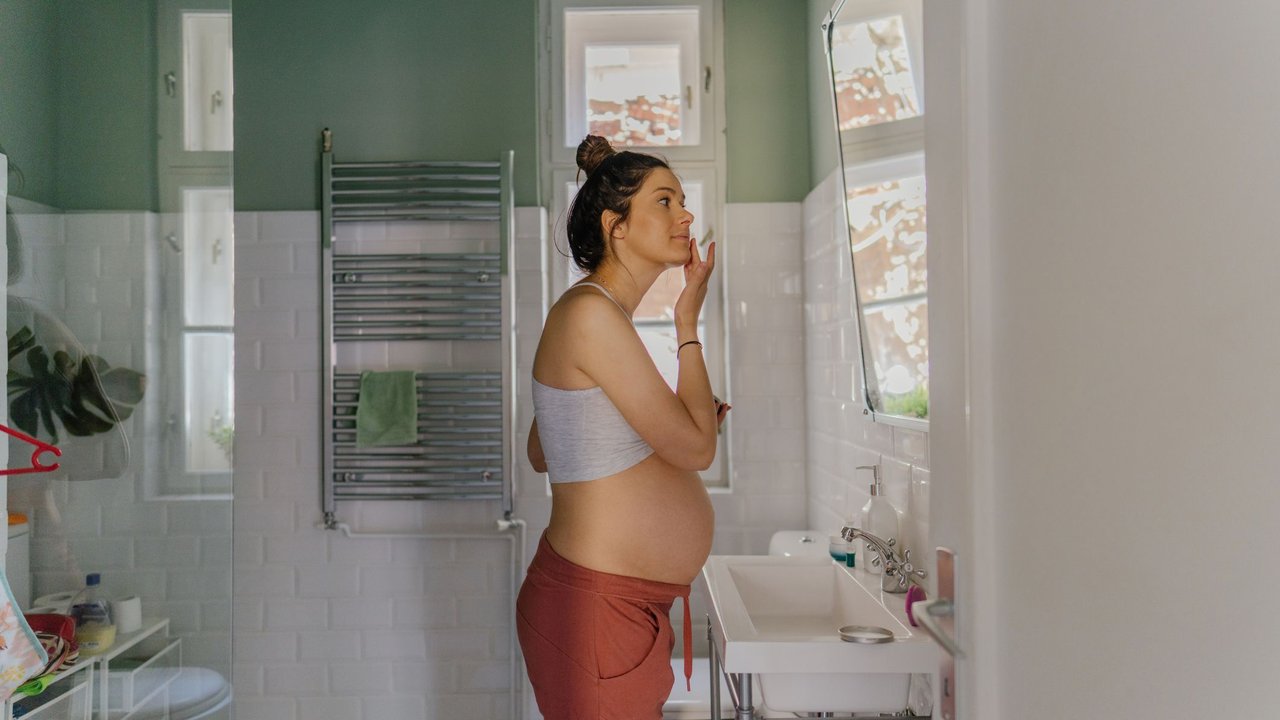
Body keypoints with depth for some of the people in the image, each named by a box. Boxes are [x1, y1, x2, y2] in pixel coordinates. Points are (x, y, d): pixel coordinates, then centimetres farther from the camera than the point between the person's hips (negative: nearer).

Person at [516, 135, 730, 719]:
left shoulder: (598, 313, 11)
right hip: (595, 605, -10)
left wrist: (684, 421, 13)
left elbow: (542, 455, 16)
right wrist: (688, 325, -6)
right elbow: (696, 447, -17)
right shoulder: (590, 312, -18)